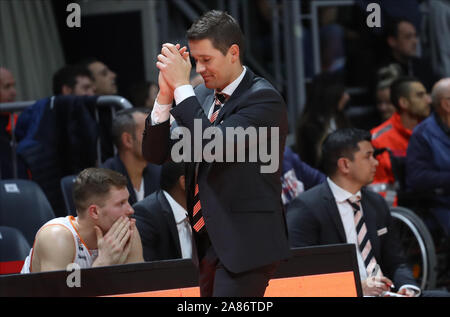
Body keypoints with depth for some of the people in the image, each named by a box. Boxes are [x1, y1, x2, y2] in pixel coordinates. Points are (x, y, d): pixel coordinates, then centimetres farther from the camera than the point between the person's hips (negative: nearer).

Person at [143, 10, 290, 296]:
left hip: (245, 246, -8)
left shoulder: (263, 99, -10)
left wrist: (182, 86, -18)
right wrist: (165, 94, -5)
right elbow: (156, 154, 10)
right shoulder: (200, 96, 13)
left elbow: (216, 145, -24)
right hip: (207, 245, 8)